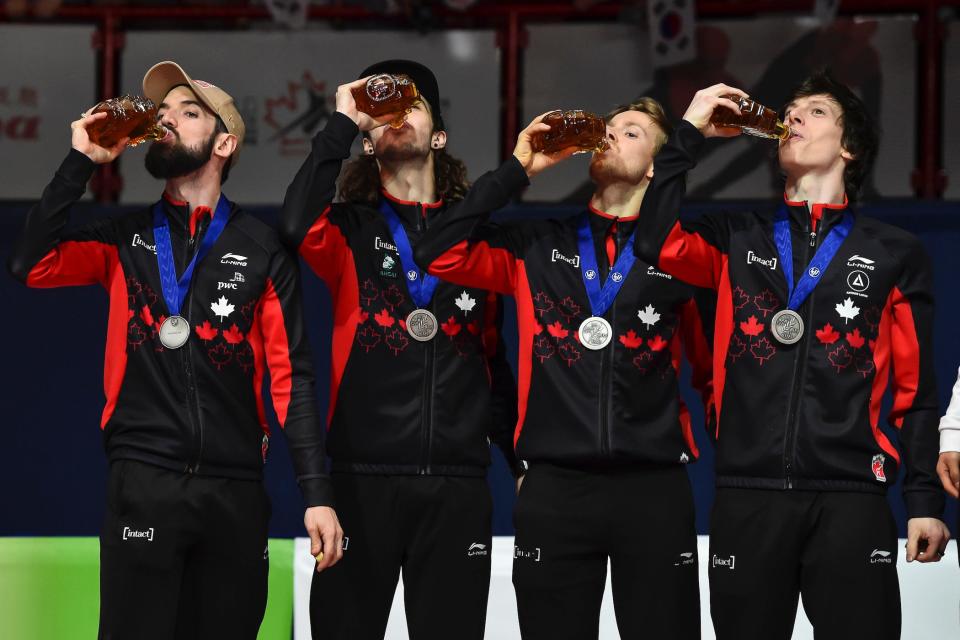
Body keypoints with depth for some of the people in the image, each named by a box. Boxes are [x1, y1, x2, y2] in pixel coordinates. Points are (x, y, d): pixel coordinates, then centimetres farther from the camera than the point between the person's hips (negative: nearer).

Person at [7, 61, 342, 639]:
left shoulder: (261, 249, 6)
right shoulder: (126, 238, 10)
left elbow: (291, 376, 3)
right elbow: (32, 265, -7)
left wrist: (317, 492, -4)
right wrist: (84, 162, -6)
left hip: (235, 489, 0)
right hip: (142, 484, 0)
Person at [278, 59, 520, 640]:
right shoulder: (352, 227, 8)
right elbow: (297, 225, -16)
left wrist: (520, 455, 14)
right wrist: (344, 123, -9)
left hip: (458, 483, 2)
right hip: (363, 476, -2)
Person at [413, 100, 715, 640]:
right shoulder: (538, 245, 12)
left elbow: (712, 367, 13)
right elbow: (440, 254, -1)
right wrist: (520, 169, 0)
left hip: (654, 489, -1)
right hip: (556, 488, 1)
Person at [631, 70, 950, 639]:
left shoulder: (895, 254, 11)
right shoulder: (737, 239, 15)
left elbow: (916, 389, 8)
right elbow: (656, 243, -5)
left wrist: (925, 500, 1)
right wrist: (689, 134, -1)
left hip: (851, 497, -2)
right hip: (749, 494, 2)